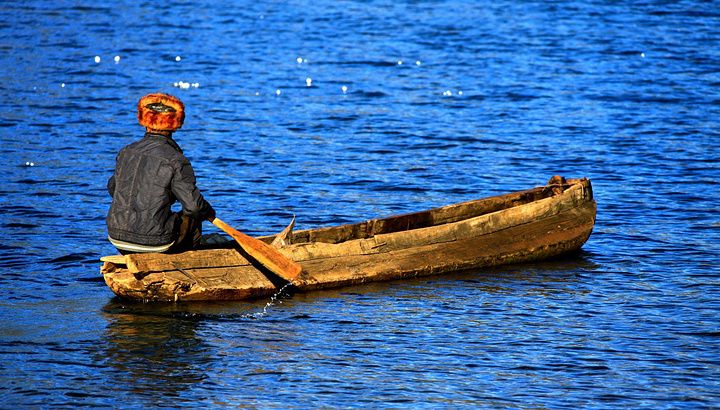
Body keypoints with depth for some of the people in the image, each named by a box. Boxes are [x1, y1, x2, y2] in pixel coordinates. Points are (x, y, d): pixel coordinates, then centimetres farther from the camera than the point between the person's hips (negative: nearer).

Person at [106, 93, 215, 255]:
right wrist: (209, 213, 8)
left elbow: (112, 188, 18)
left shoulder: (125, 152, 4)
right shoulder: (177, 161, -13)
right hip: (154, 243, -5)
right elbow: (193, 206, -15)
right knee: (193, 220, 25)